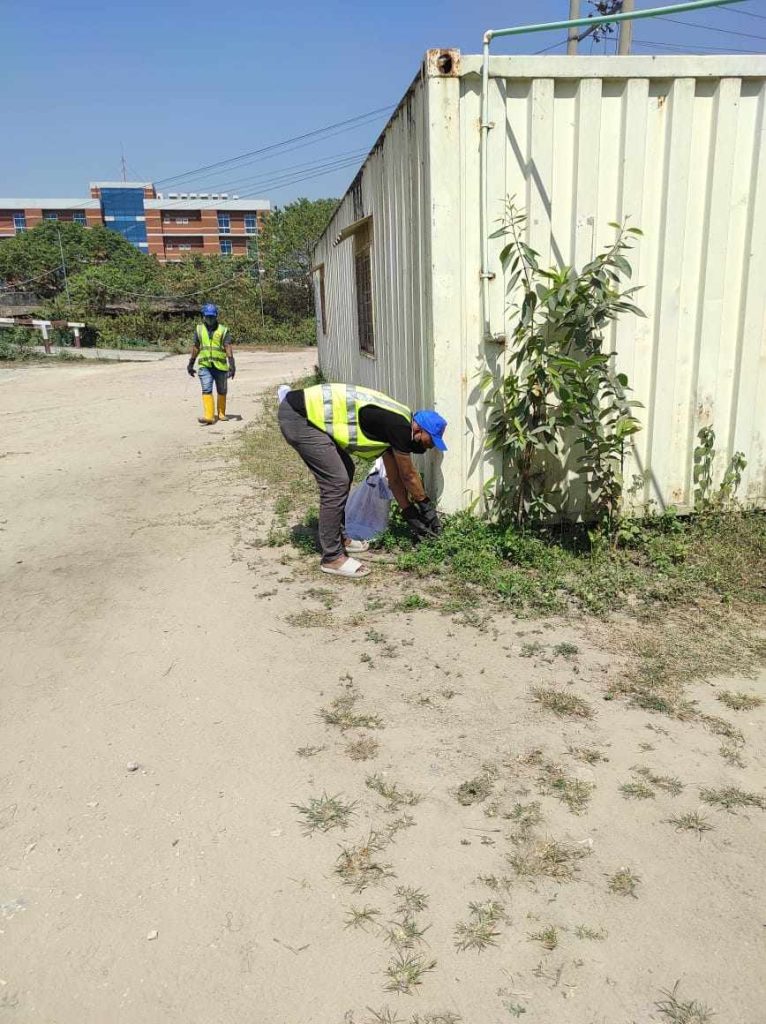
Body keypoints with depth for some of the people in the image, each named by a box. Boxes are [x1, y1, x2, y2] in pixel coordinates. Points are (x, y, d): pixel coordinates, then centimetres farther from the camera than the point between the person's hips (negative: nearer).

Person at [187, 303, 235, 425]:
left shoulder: (223, 330, 0)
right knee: (206, 390, -13)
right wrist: (190, 364, 18)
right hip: (205, 366, 1)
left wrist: (232, 364, -19)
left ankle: (221, 413, 28)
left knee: (221, 391, 11)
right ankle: (208, 416, -20)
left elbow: (228, 348, -8)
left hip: (220, 366, -1)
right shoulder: (199, 329, 8)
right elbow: (196, 348, 16)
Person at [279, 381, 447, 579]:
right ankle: (332, 557, -1)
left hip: (309, 410, 10)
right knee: (336, 482, -11)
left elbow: (395, 478, 24)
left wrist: (411, 515, 27)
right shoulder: (399, 426, -13)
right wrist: (426, 506, 15)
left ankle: (337, 537, 28)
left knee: (345, 471, 19)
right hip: (298, 417, -10)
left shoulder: (391, 424, 14)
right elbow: (409, 475, 0)